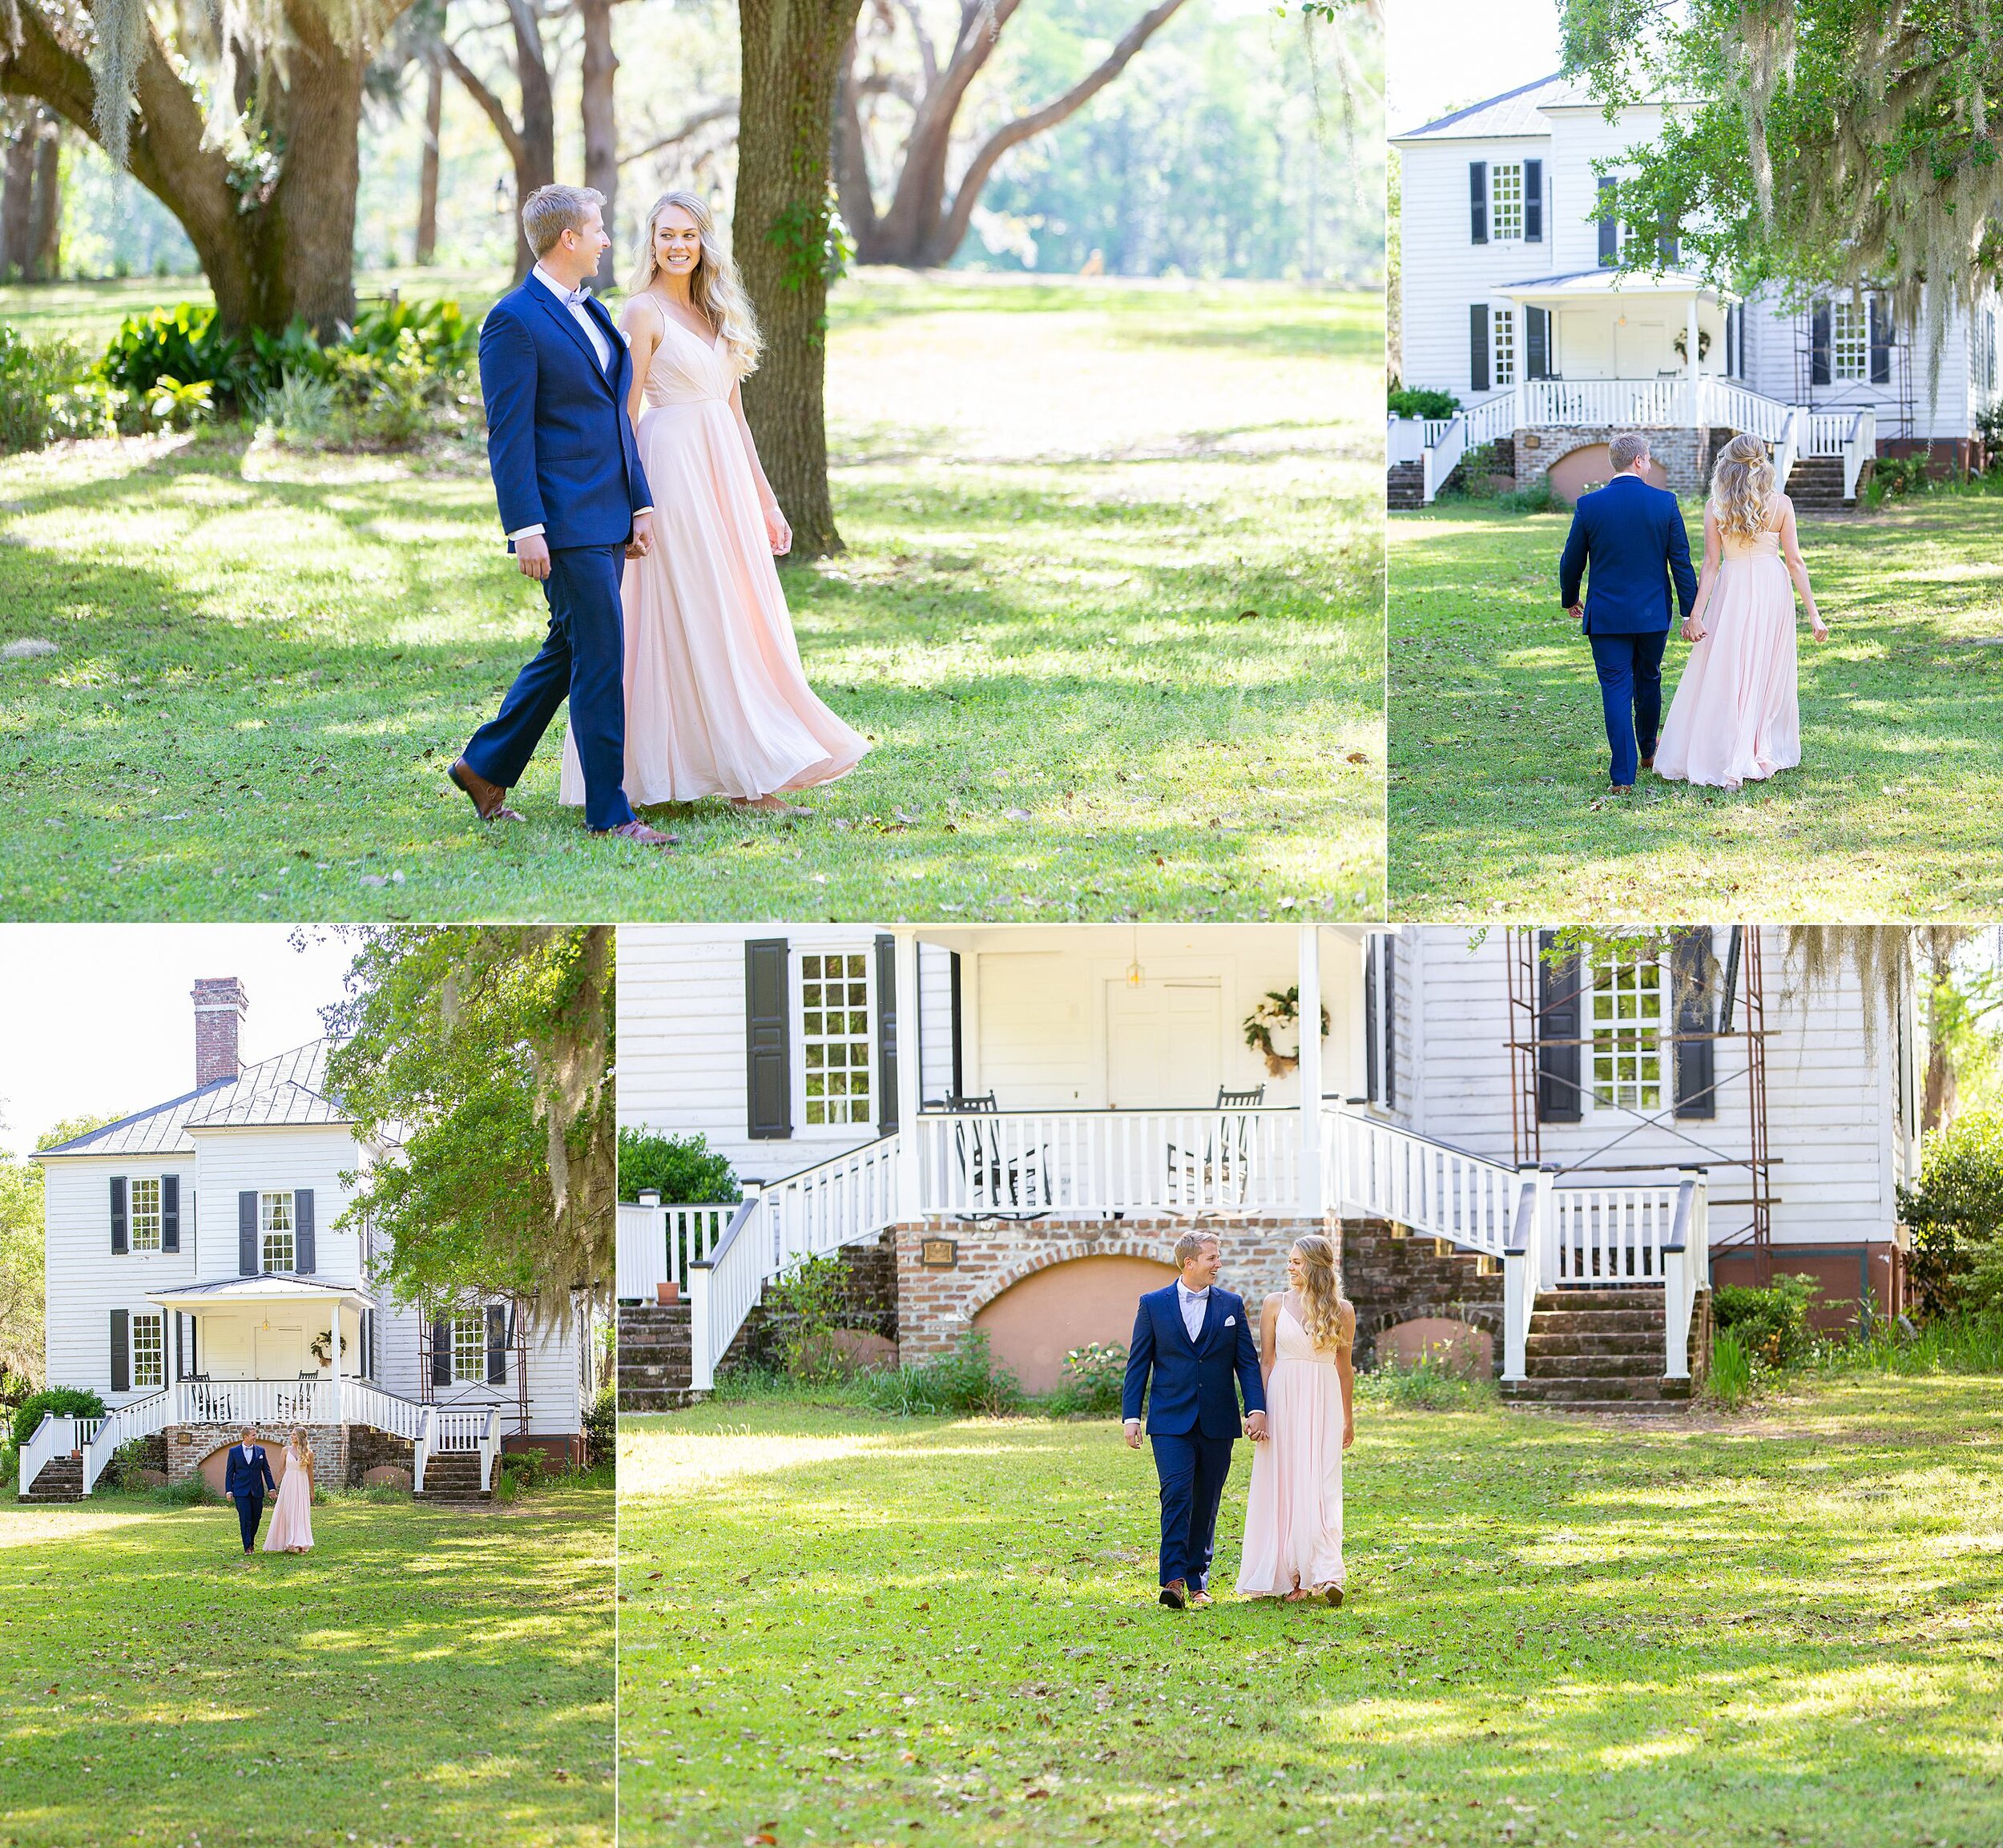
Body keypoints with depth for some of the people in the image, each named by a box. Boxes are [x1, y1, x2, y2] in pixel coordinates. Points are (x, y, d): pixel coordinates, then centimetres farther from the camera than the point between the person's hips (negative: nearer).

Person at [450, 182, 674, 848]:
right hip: (564, 521, -9)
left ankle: (485, 766, 28)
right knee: (600, 660, -8)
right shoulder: (515, 321, -11)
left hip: (607, 516, 9)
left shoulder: (592, 313, 16)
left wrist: (640, 504, 15)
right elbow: (509, 434, -15)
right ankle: (609, 812, -3)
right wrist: (525, 529, -19)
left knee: (569, 650, 15)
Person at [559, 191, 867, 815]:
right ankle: (746, 773, -5)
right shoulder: (644, 312, -7)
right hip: (674, 472, -8)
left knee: (743, 618, 7)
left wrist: (766, 502, 17)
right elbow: (625, 416, -10)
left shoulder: (715, 315, 15)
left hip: (724, 475, 8)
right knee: (698, 621, -5)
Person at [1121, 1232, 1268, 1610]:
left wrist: (1256, 1409, -7)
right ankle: (1173, 1581, -21)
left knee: (1206, 1504, 6)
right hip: (1171, 1422, -2)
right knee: (1176, 1495, -16)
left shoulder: (1231, 1305, 8)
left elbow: (1247, 1362, 6)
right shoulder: (1154, 1304, 3)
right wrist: (1131, 1416, -2)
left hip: (1217, 1423, 2)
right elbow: (1137, 1363, 5)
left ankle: (1197, 1581, 15)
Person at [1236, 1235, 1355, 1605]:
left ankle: (1325, 1575, -15)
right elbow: (1266, 1362, 5)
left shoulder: (1342, 1310, 5)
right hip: (1283, 1399, 1)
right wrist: (1258, 1412, -1)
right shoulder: (1275, 1305, 4)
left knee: (1321, 1488, -9)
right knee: (1284, 1487, 0)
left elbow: (1344, 1367, 10)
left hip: (1324, 1403, -1)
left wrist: (1348, 1419, 13)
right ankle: (1291, 1577, 6)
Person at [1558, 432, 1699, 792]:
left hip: (1606, 614, -1)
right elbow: (1681, 561, -4)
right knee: (1648, 681, 22)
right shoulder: (1664, 502, -6)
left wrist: (1571, 600, 20)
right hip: (1653, 614, 1)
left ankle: (1624, 775, -8)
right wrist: (1690, 612, 1)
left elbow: (1572, 562, 1)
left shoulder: (1589, 505, -7)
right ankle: (1647, 752, 40)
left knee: (1616, 691, 0)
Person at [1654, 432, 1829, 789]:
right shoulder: (1781, 504, -3)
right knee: (1769, 676, 13)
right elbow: (1795, 561, -3)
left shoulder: (1715, 507, -7)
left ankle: (1726, 763, -3)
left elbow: (1711, 563, -8)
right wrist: (1813, 613, 0)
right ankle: (1764, 756, 19)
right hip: (1773, 589, 2)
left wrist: (1695, 614, -5)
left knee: (1725, 677, 2)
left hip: (1733, 591, -2)